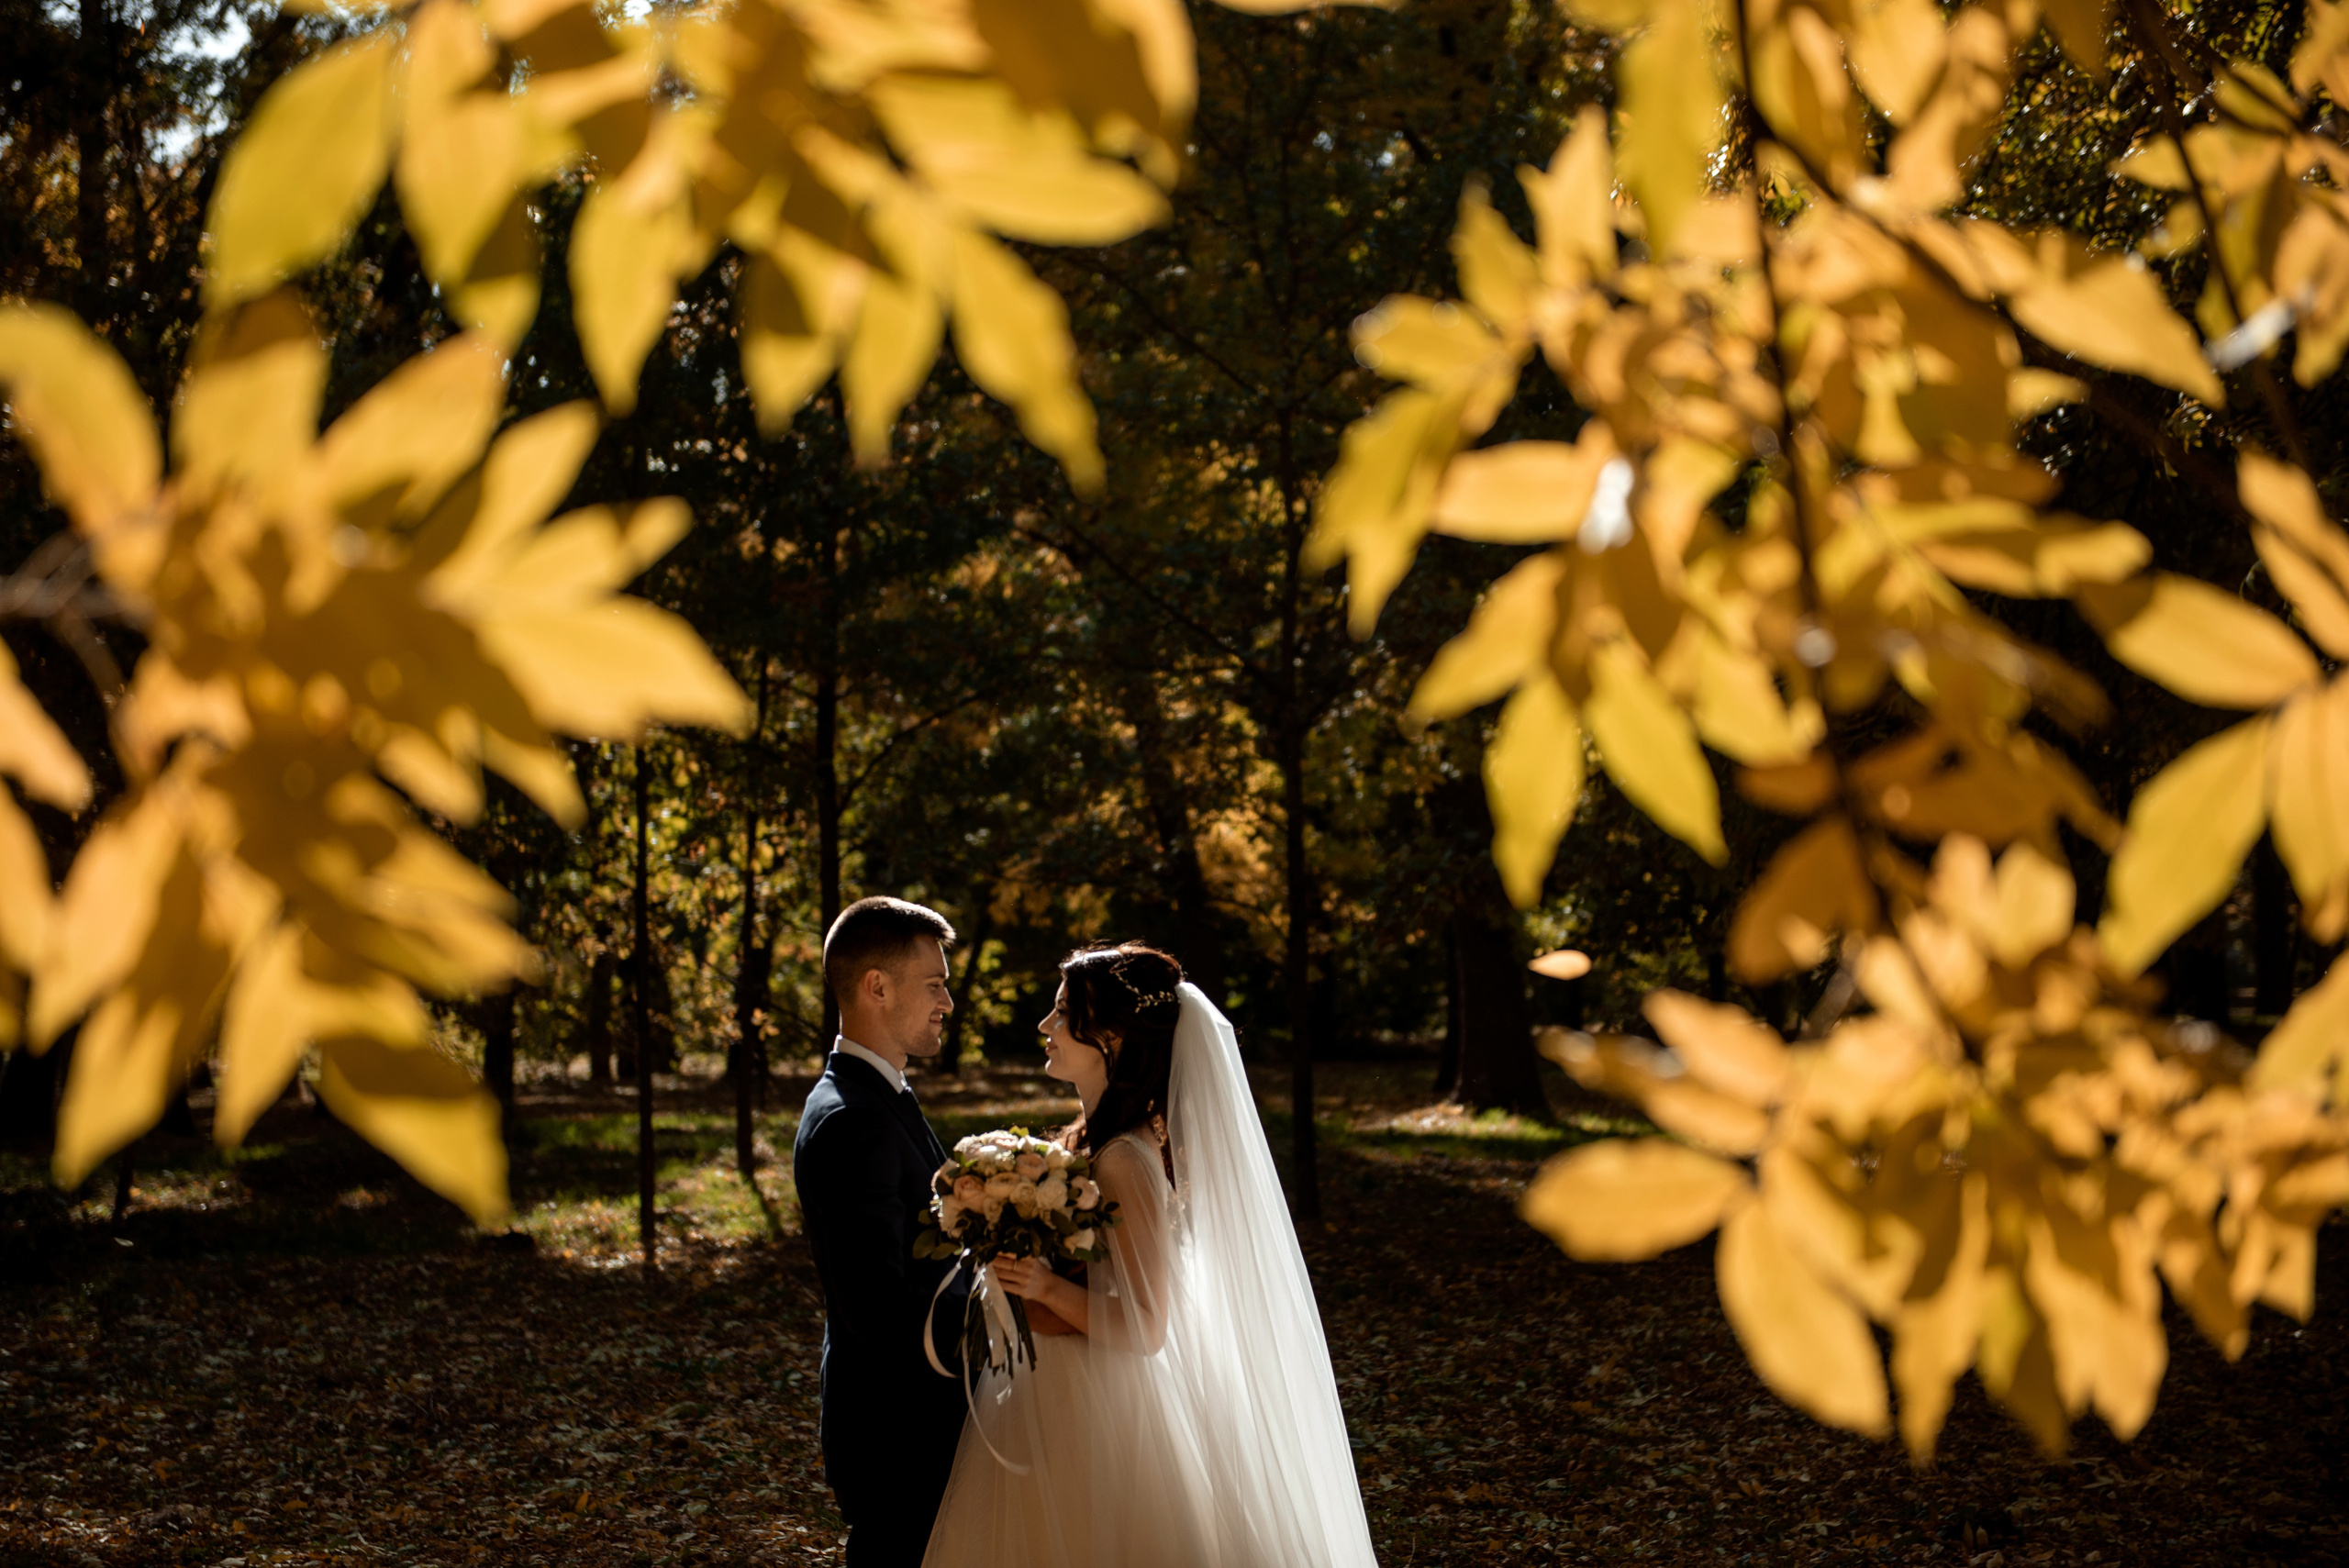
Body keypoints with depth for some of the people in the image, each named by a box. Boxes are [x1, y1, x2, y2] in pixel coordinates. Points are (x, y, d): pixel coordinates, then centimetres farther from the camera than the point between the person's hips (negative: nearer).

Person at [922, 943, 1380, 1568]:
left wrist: (1046, 1288, -32)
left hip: (1099, 1417, -9)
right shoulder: (1094, 1140, 7)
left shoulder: (1126, 1162, -22)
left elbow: (1146, 1329, -23)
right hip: (1063, 1401, 9)